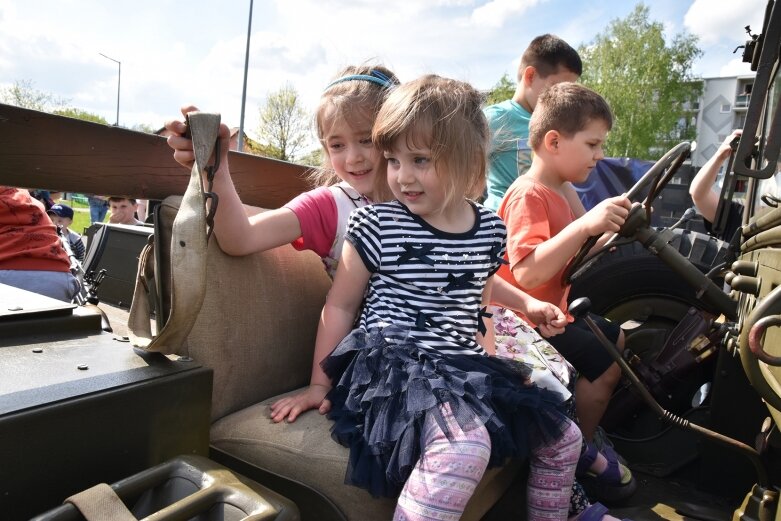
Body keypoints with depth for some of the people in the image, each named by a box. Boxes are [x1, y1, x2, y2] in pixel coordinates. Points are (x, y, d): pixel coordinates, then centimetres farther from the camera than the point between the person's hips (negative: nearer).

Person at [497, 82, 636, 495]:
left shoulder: (557, 193, 11)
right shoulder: (528, 195, -23)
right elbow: (527, 273, -37)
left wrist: (603, 234, 1)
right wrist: (585, 225, -41)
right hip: (528, 321, -11)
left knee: (615, 340, 22)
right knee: (602, 364, -11)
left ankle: (583, 434, 30)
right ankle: (580, 452, 13)